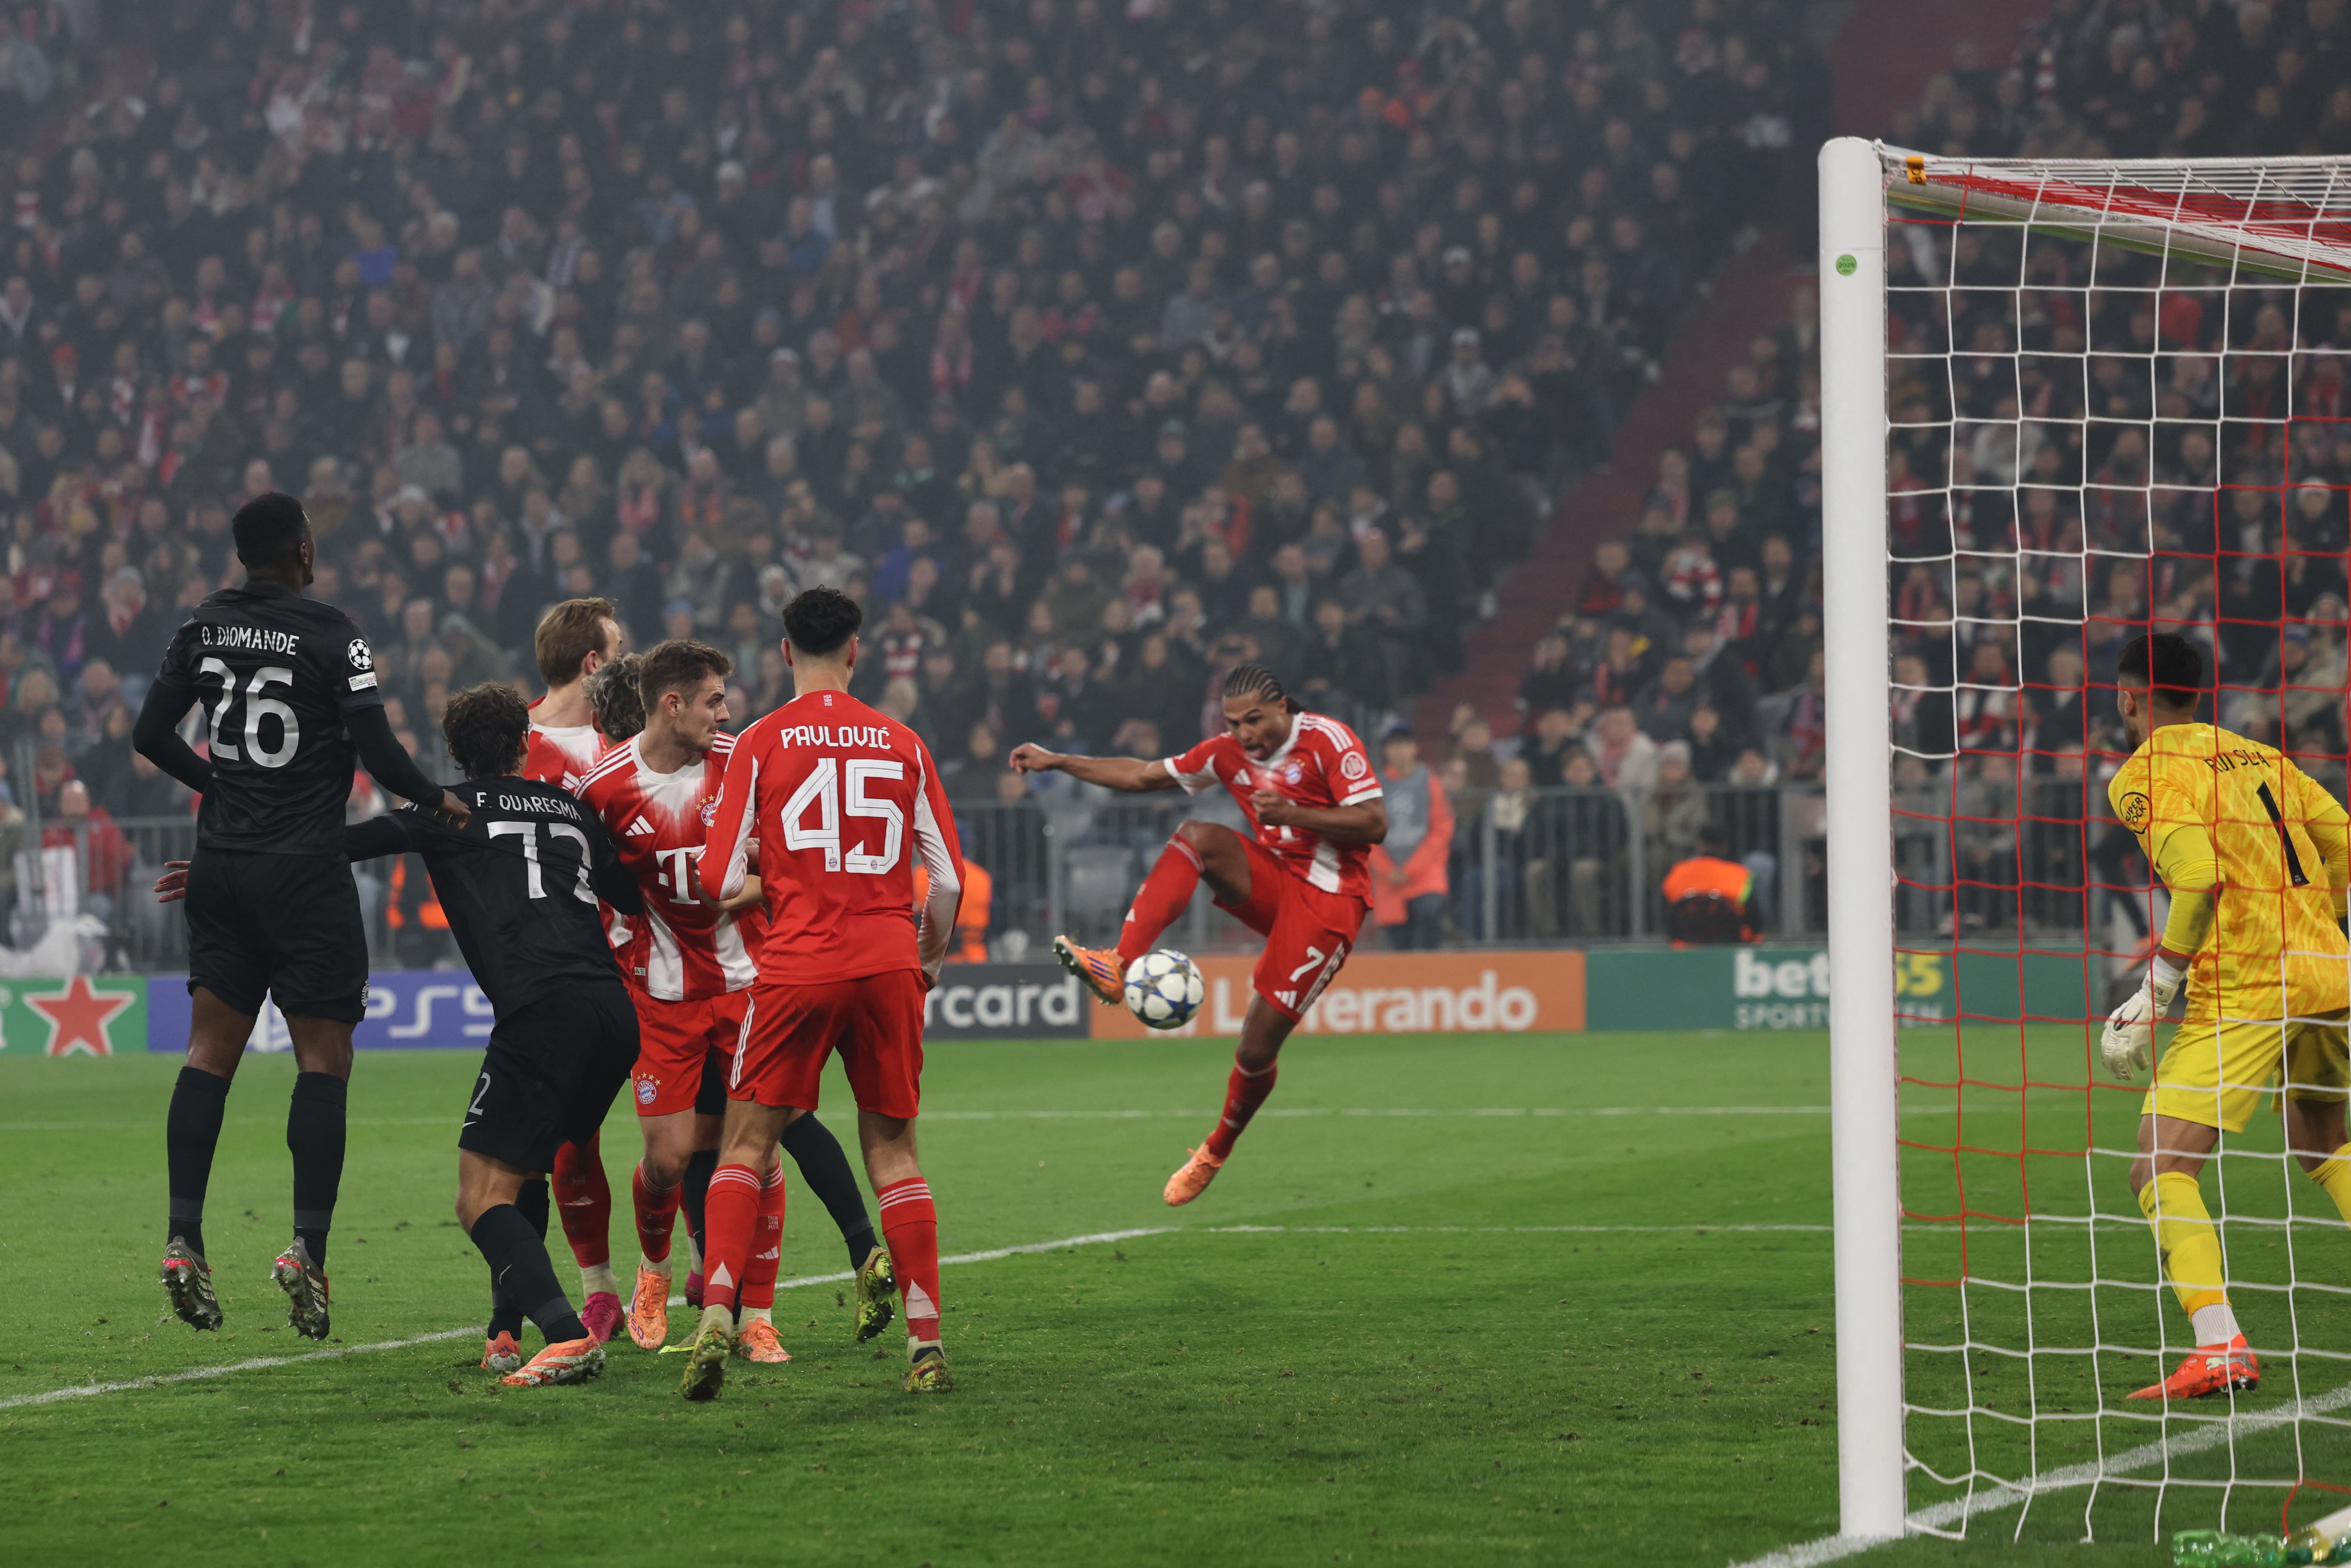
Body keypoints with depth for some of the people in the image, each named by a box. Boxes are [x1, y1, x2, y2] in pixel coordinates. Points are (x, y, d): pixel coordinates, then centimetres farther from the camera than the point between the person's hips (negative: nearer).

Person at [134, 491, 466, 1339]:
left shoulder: (204, 627, 5)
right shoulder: (330, 634, -10)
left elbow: (151, 736, 8)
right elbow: (376, 751, -13)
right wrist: (437, 800, 4)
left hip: (221, 869, 5)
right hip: (305, 872, -5)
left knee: (211, 1050, 7)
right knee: (323, 1055, 0)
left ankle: (182, 1238, -3)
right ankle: (307, 1246, -9)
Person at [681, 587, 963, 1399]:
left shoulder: (761, 743, 0)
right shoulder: (903, 744, 7)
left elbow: (722, 881, -3)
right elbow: (948, 880, 6)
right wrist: (929, 958, 24)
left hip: (797, 966, -2)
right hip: (888, 966, 2)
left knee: (747, 1144, 5)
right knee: (892, 1149, 9)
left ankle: (717, 1314, -13)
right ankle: (926, 1341, 2)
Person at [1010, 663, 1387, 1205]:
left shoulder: (1328, 741, -12)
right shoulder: (1229, 752, 7)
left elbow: (1375, 824, -17)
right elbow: (1144, 776, 14)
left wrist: (1293, 814, -26)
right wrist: (1057, 763, 10)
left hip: (1327, 900, -6)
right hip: (1272, 881, 6)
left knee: (1258, 1044, -6)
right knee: (1196, 836, -23)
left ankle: (1216, 1152, 21)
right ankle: (1118, 966, -33)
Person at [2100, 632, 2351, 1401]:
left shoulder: (2144, 775, -5)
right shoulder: (2256, 755, 17)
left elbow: (2198, 875, -19)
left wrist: (2159, 984, -11)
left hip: (2244, 991, -8)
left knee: (2160, 1169, -9)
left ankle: (2222, 1348, -25)